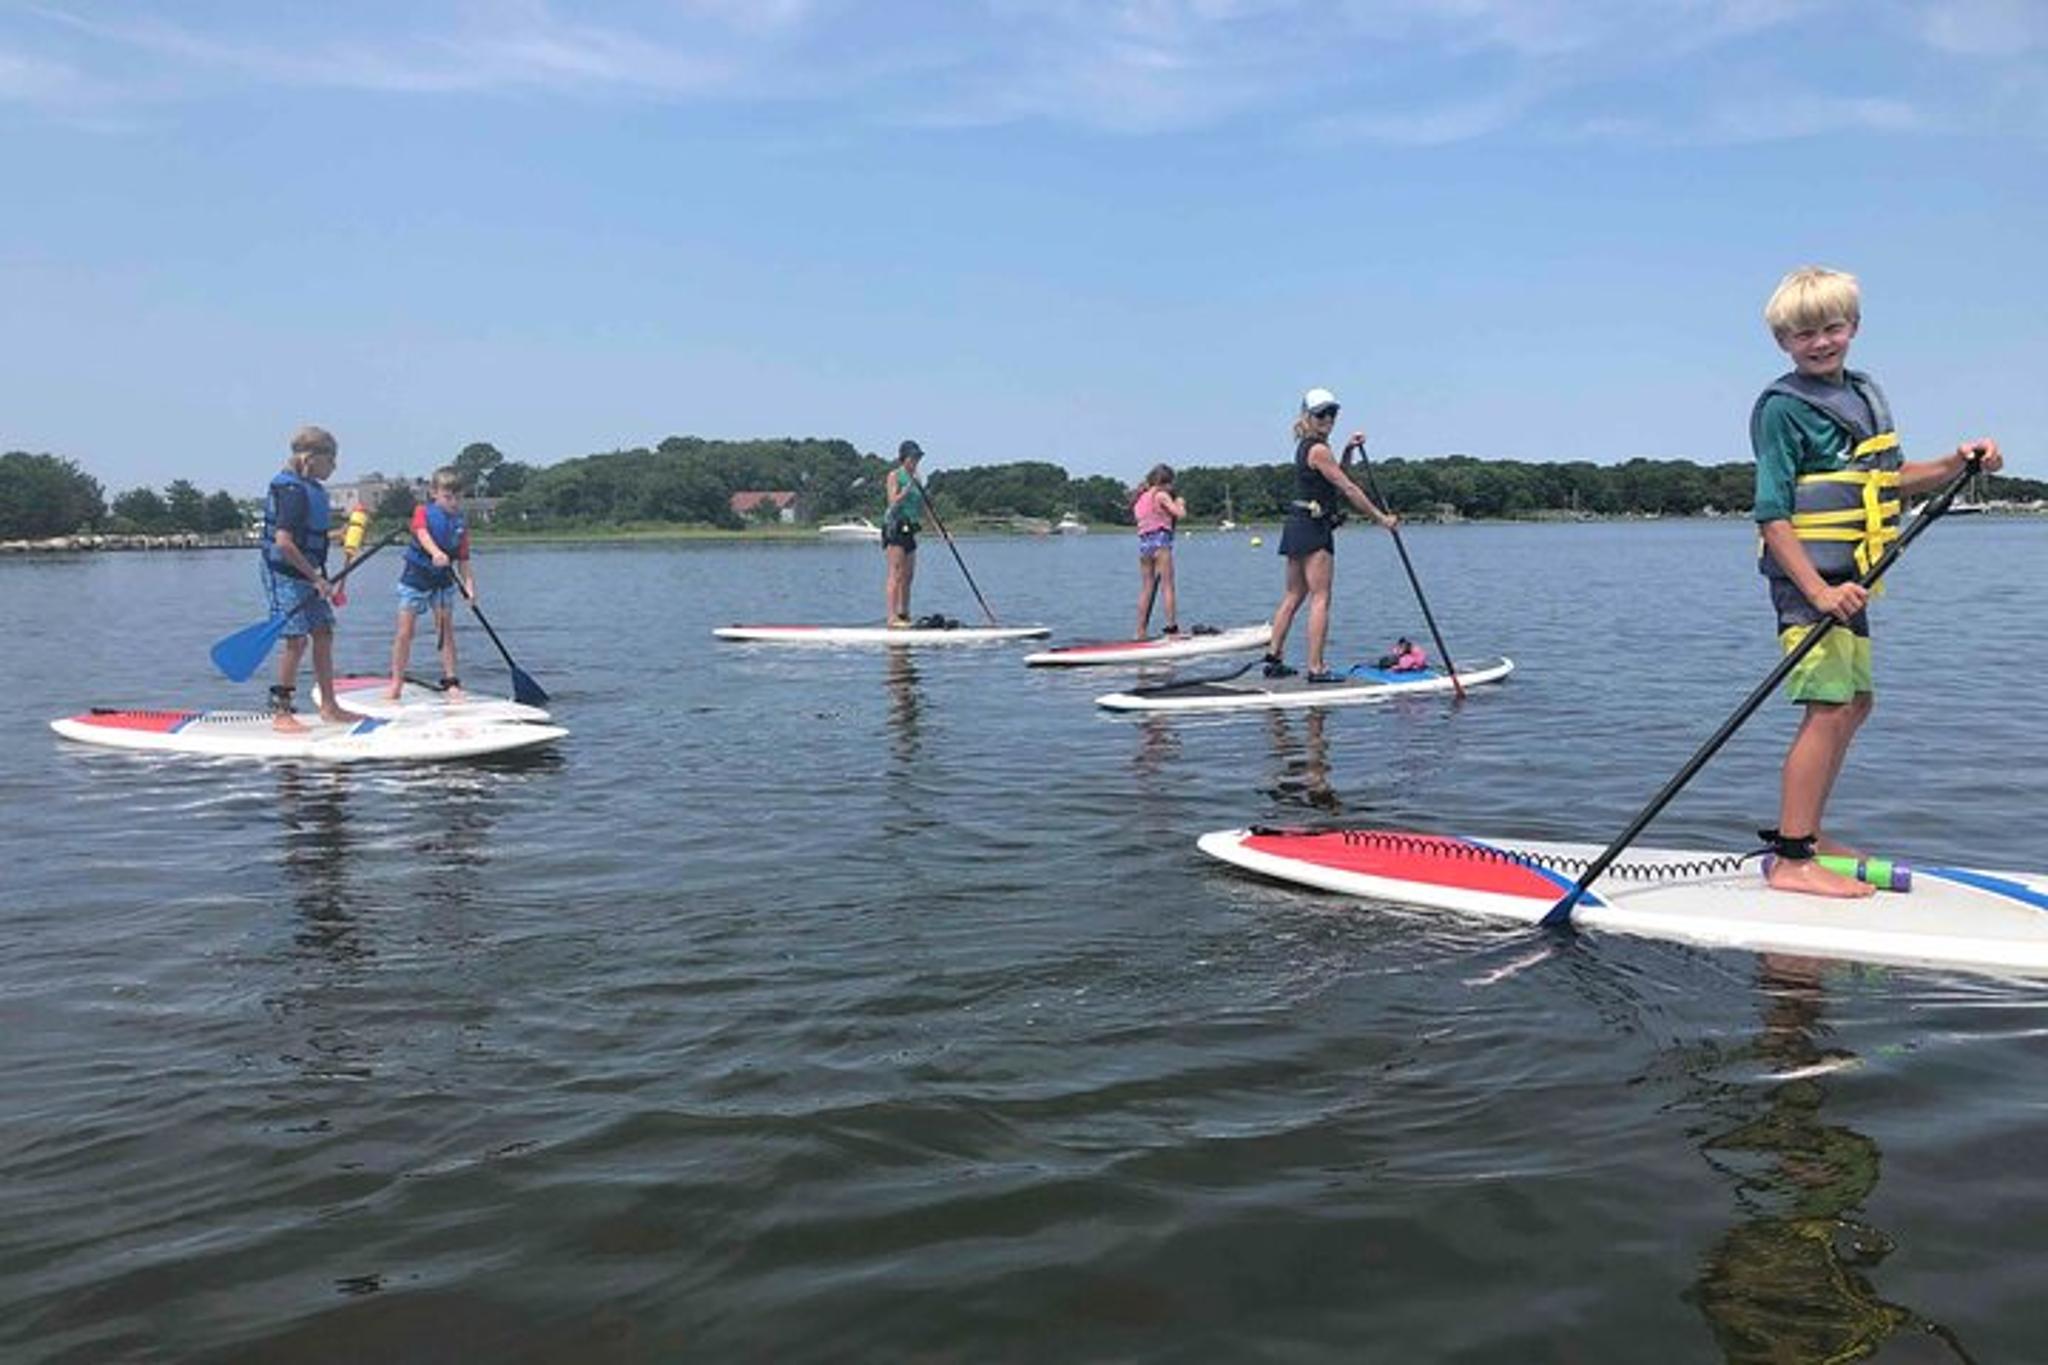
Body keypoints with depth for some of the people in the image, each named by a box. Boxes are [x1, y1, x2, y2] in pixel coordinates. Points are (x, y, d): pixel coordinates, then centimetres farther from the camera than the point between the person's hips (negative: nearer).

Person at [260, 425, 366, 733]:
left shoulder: (311, 489, 12)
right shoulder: (292, 491, -18)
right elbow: (283, 543, -26)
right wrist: (316, 578, -23)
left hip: (307, 575, 10)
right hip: (285, 573, -10)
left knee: (323, 635, 10)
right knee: (297, 639, -9)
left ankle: (329, 706, 17)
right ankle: (280, 711, -1)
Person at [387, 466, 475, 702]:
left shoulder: (461, 522, 1)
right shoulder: (423, 511, -9)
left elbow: (463, 559, 1)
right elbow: (422, 534, -30)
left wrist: (469, 584, -14)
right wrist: (435, 553, -50)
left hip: (443, 579, 3)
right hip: (415, 578, -3)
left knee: (446, 630, 1)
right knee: (405, 632, 0)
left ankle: (450, 682, 5)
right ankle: (396, 682, 10)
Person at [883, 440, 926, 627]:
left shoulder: (915, 478, 18)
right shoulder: (894, 475, -4)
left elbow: (920, 508, 21)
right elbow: (893, 502, -15)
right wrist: (908, 489, -22)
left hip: (909, 529, 8)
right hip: (895, 527, -8)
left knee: (908, 576, 8)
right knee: (896, 574, -12)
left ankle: (904, 615, 13)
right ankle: (893, 617, -14)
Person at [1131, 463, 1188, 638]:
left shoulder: (1140, 498, 17)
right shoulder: (1161, 495, -5)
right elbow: (1180, 514, -12)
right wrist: (1180, 503, 11)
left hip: (1143, 543, 7)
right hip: (1160, 541, -7)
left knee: (1146, 589, 9)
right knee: (1167, 586, -6)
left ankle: (1140, 632, 8)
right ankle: (1172, 627, -10)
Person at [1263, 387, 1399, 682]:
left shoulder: (1305, 446, 16)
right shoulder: (1318, 449, -13)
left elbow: (1335, 478, 25)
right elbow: (1348, 488, -15)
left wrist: (1348, 450, 12)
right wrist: (1381, 518, -10)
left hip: (1297, 526, 10)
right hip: (1313, 528, -10)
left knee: (1294, 596, 13)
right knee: (1320, 599, -8)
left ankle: (1274, 659, 15)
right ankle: (1316, 668, -9)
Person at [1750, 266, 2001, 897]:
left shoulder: (1866, 393, 15)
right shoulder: (1783, 407, -12)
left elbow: (1891, 478, 26)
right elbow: (1773, 514, -18)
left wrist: (1957, 463, 9)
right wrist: (1817, 589, -26)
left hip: (1845, 579, 10)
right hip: (1808, 577, -10)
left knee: (1854, 703, 16)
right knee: (1829, 709, -14)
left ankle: (1806, 834, 27)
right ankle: (1791, 863, -12)